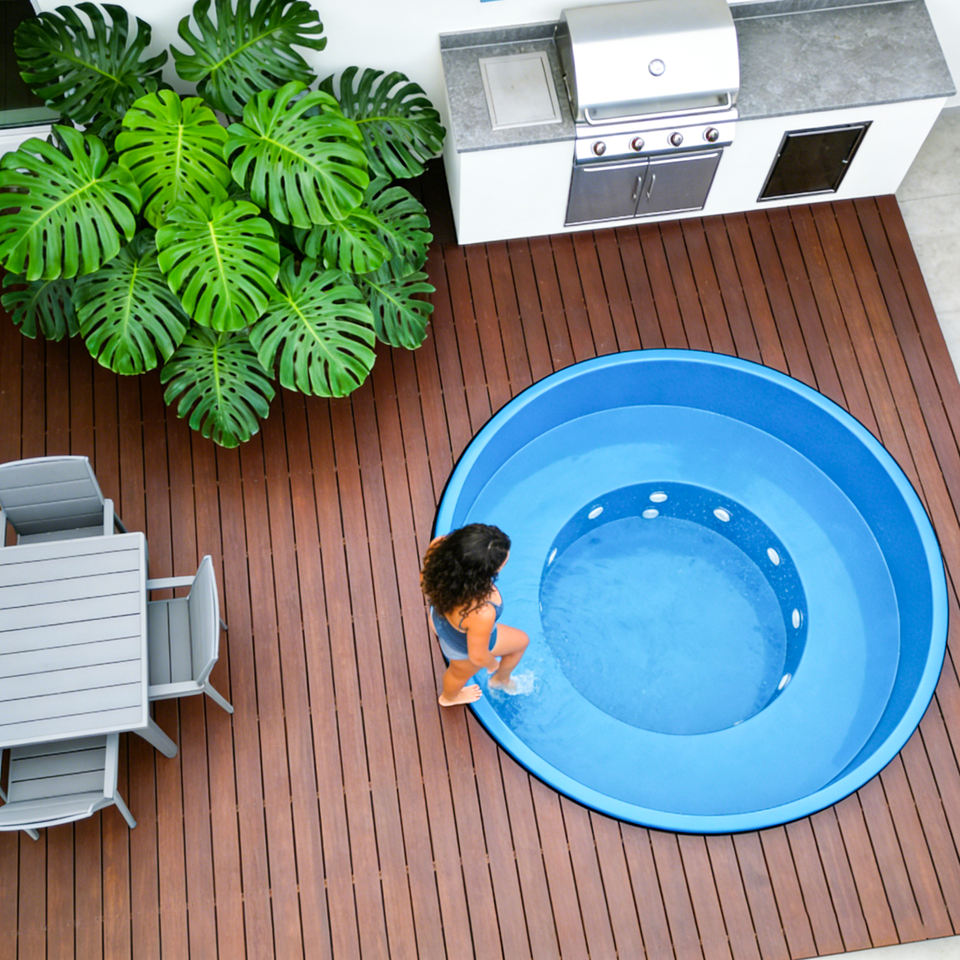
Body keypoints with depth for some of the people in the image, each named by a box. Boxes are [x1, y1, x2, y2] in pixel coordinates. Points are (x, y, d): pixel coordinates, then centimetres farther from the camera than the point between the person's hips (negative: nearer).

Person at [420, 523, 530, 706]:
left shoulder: (440, 546, -36)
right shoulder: (481, 613, -49)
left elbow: (425, 578, -11)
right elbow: (478, 656, -27)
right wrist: (492, 664, -3)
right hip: (462, 646, -6)